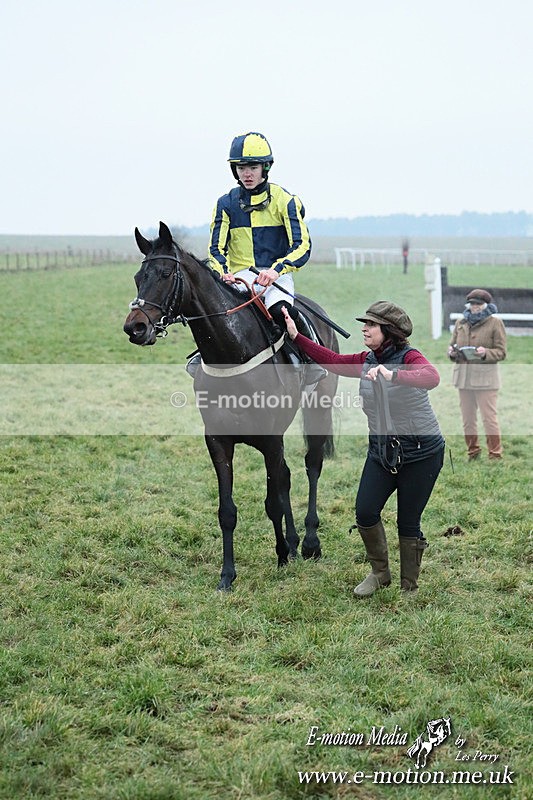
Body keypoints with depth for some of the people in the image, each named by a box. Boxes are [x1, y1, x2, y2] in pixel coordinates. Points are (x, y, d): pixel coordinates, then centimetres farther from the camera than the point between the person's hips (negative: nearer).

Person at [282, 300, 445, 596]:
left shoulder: (409, 358, -16)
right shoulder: (366, 361, 4)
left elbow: (431, 377, -36)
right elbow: (333, 361, 10)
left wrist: (393, 376, -51)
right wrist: (296, 336, 5)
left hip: (421, 452, -6)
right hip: (381, 450, 6)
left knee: (408, 523, 1)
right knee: (365, 512, -4)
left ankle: (409, 587, 20)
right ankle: (380, 573, 19)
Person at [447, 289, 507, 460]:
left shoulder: (495, 323, -1)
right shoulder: (460, 323, 14)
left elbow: (501, 352, -3)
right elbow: (453, 344, 22)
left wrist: (485, 353, -22)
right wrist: (452, 352, -2)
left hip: (485, 377, -5)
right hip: (463, 375, 5)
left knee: (489, 418, -7)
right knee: (468, 419, 9)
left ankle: (495, 455, -1)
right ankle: (473, 453, 21)